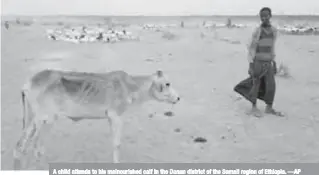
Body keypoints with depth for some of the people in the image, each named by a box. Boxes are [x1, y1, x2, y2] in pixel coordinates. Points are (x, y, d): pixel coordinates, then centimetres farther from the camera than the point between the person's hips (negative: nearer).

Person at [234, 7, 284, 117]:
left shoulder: (274, 30, 7)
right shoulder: (257, 31, -10)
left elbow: (271, 48, 15)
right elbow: (251, 49, -8)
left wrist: (274, 63, 13)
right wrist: (250, 65, -14)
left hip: (268, 63, 5)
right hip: (257, 62, -5)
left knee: (271, 86, 2)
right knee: (256, 85, 1)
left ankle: (269, 108, 15)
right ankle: (254, 108, 13)